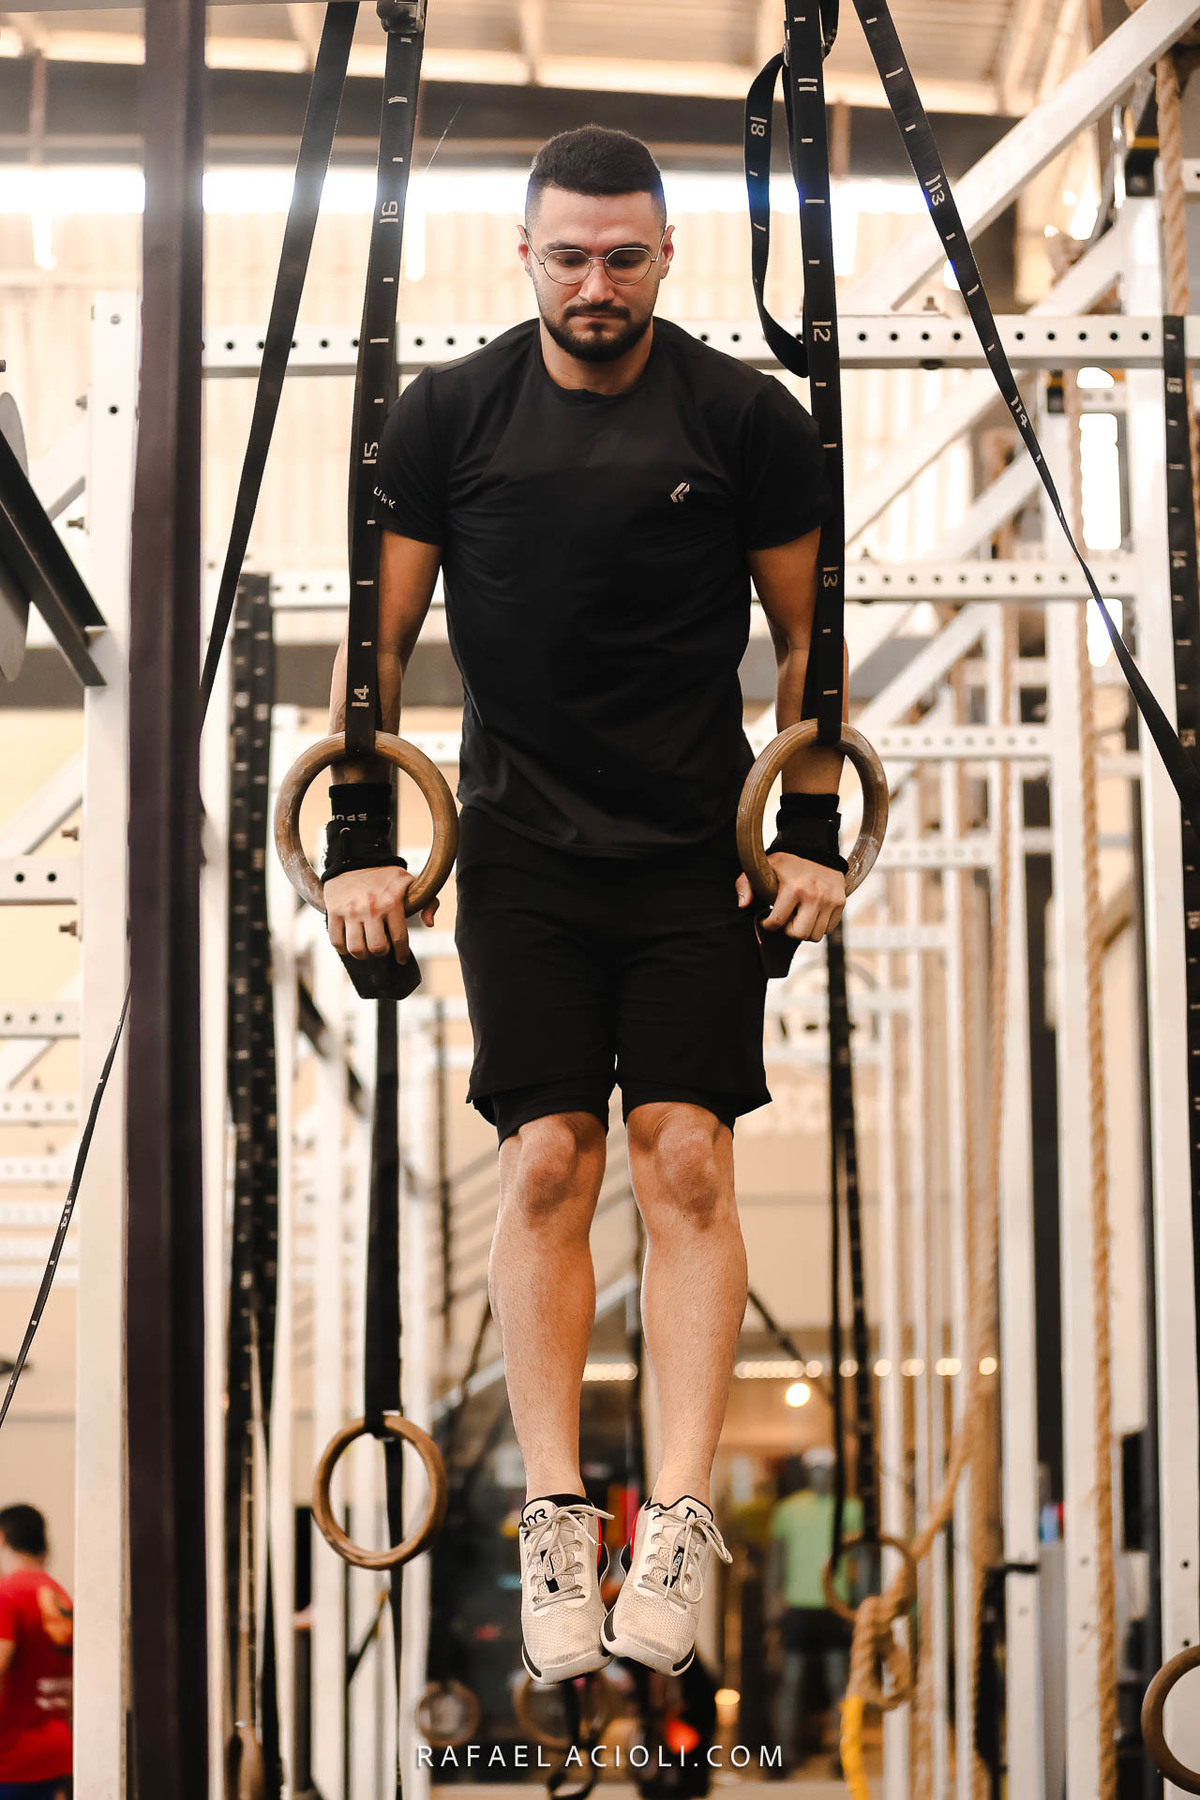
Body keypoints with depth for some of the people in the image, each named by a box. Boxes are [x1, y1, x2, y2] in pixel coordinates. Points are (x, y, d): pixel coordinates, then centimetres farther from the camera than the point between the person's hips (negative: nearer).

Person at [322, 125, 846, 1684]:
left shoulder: (748, 417, -3)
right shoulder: (448, 417, -1)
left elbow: (808, 635, 5)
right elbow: (380, 632, 5)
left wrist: (815, 836, 0)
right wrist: (360, 840, -1)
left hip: (697, 854, -1)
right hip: (522, 853, 1)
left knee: (688, 1160, -8)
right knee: (547, 1164, -4)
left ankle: (680, 1522, -7)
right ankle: (555, 1524, 0)